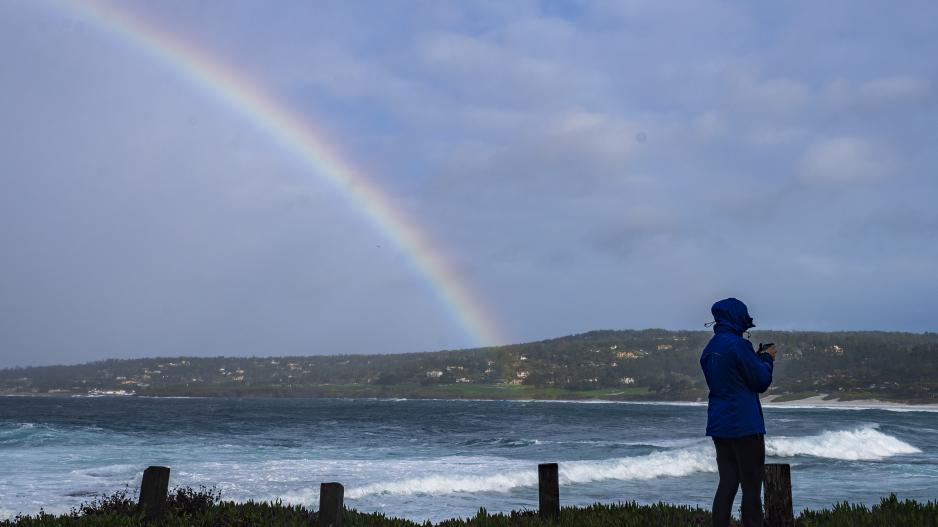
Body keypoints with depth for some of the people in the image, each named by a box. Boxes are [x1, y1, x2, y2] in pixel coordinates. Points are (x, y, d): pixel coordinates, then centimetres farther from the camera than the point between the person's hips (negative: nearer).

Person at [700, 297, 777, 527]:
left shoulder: (709, 349, 11)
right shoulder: (737, 344, -14)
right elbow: (761, 381, -9)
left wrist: (757, 358, 16)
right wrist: (767, 359, 8)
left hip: (718, 425, 8)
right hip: (744, 425, -8)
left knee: (727, 484, 9)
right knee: (751, 487, -1)